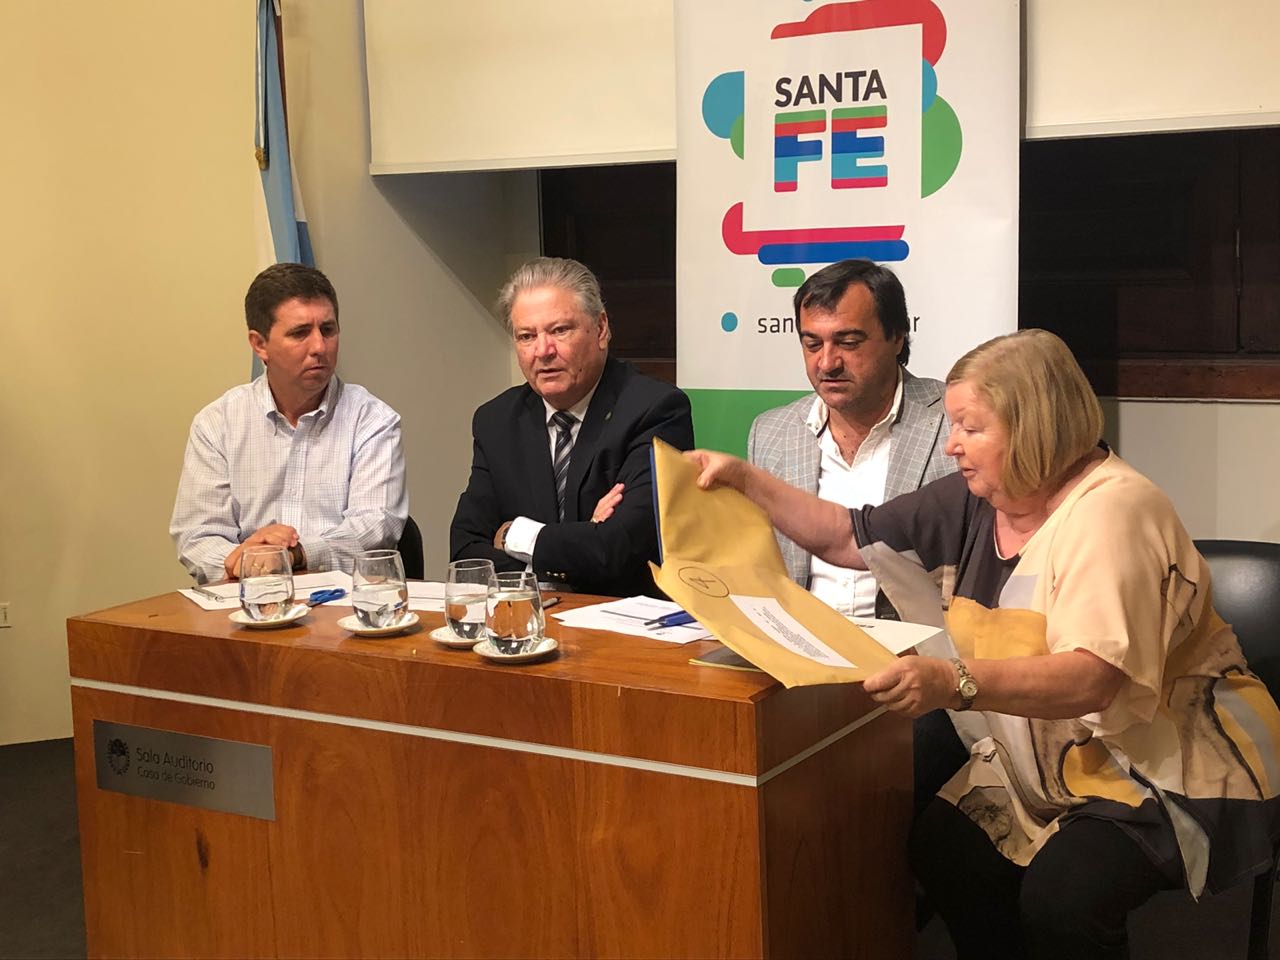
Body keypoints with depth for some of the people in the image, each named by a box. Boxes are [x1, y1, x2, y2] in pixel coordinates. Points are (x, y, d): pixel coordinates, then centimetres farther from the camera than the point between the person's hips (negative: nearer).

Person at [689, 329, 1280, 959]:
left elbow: (1094, 679, -32)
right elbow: (845, 537, 13)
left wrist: (954, 683, -44)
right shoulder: (974, 503, 3)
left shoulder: (1113, 510, -20)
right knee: (941, 850, -17)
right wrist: (745, 480, 4)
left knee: (1059, 896, -29)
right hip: (1052, 766, 7)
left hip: (1168, 769, -7)